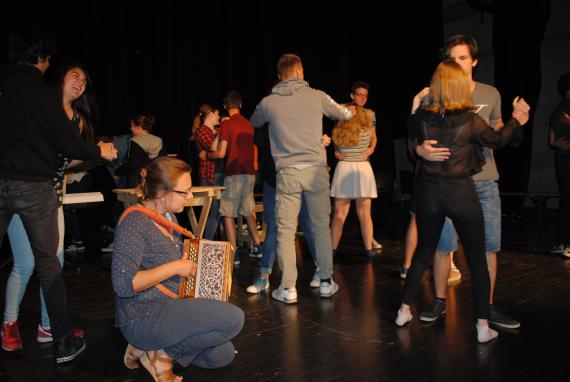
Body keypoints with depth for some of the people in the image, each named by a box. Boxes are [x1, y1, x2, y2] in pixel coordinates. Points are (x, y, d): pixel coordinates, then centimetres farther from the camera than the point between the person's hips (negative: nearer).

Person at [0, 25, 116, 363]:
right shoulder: (42, 93, -8)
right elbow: (69, 145, -8)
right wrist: (99, 150, 9)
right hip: (34, 186, -3)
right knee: (48, 262, 6)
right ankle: (64, 343, 13)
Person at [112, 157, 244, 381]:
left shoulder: (168, 215, 9)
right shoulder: (134, 222, -20)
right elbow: (123, 284, -28)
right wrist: (175, 267, -23)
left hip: (168, 306, 10)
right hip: (142, 317, -10)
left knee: (223, 355, 7)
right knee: (234, 318, -21)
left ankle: (149, 345, 12)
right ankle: (162, 353, -5)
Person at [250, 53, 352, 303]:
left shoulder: (268, 102, 2)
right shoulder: (316, 96, 3)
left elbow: (254, 123, 25)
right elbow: (343, 114, 20)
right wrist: (349, 112, 44)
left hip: (287, 173, 0)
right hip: (315, 170, 1)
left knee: (285, 231, 4)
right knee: (321, 227, 11)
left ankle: (288, 289, 7)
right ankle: (326, 283, 20)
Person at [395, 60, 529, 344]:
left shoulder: (422, 117, -7)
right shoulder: (471, 121, -12)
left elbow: (411, 131, 18)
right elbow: (497, 140, 7)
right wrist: (517, 121, 24)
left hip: (429, 192, 3)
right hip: (461, 192, -3)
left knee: (423, 252, 18)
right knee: (477, 259, 9)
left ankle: (404, 310, 24)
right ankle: (482, 326, 11)